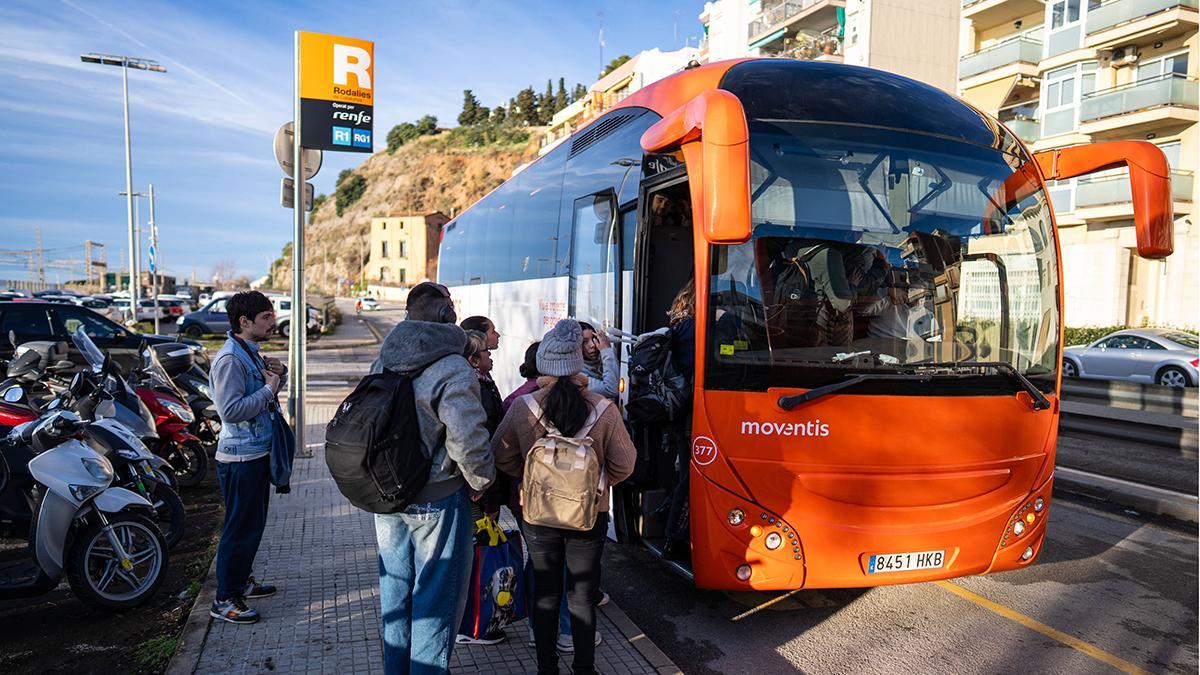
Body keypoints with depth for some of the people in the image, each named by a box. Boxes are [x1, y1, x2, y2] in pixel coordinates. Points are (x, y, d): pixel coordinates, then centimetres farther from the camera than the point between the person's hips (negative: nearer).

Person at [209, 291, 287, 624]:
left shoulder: (251, 353, 12)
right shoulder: (229, 359, -19)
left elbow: (260, 394, 24)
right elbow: (231, 410, -27)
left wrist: (278, 373, 4)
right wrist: (268, 389, -20)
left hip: (258, 453, 10)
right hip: (240, 458, -10)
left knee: (253, 524, 20)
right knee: (240, 528, -3)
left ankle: (241, 581, 34)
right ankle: (225, 600, 8)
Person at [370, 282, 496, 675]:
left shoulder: (383, 362, 3)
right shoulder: (453, 369, -20)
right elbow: (468, 440, -25)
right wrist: (482, 483, -8)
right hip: (438, 502, -7)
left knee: (395, 592, 21)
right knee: (436, 598, 8)